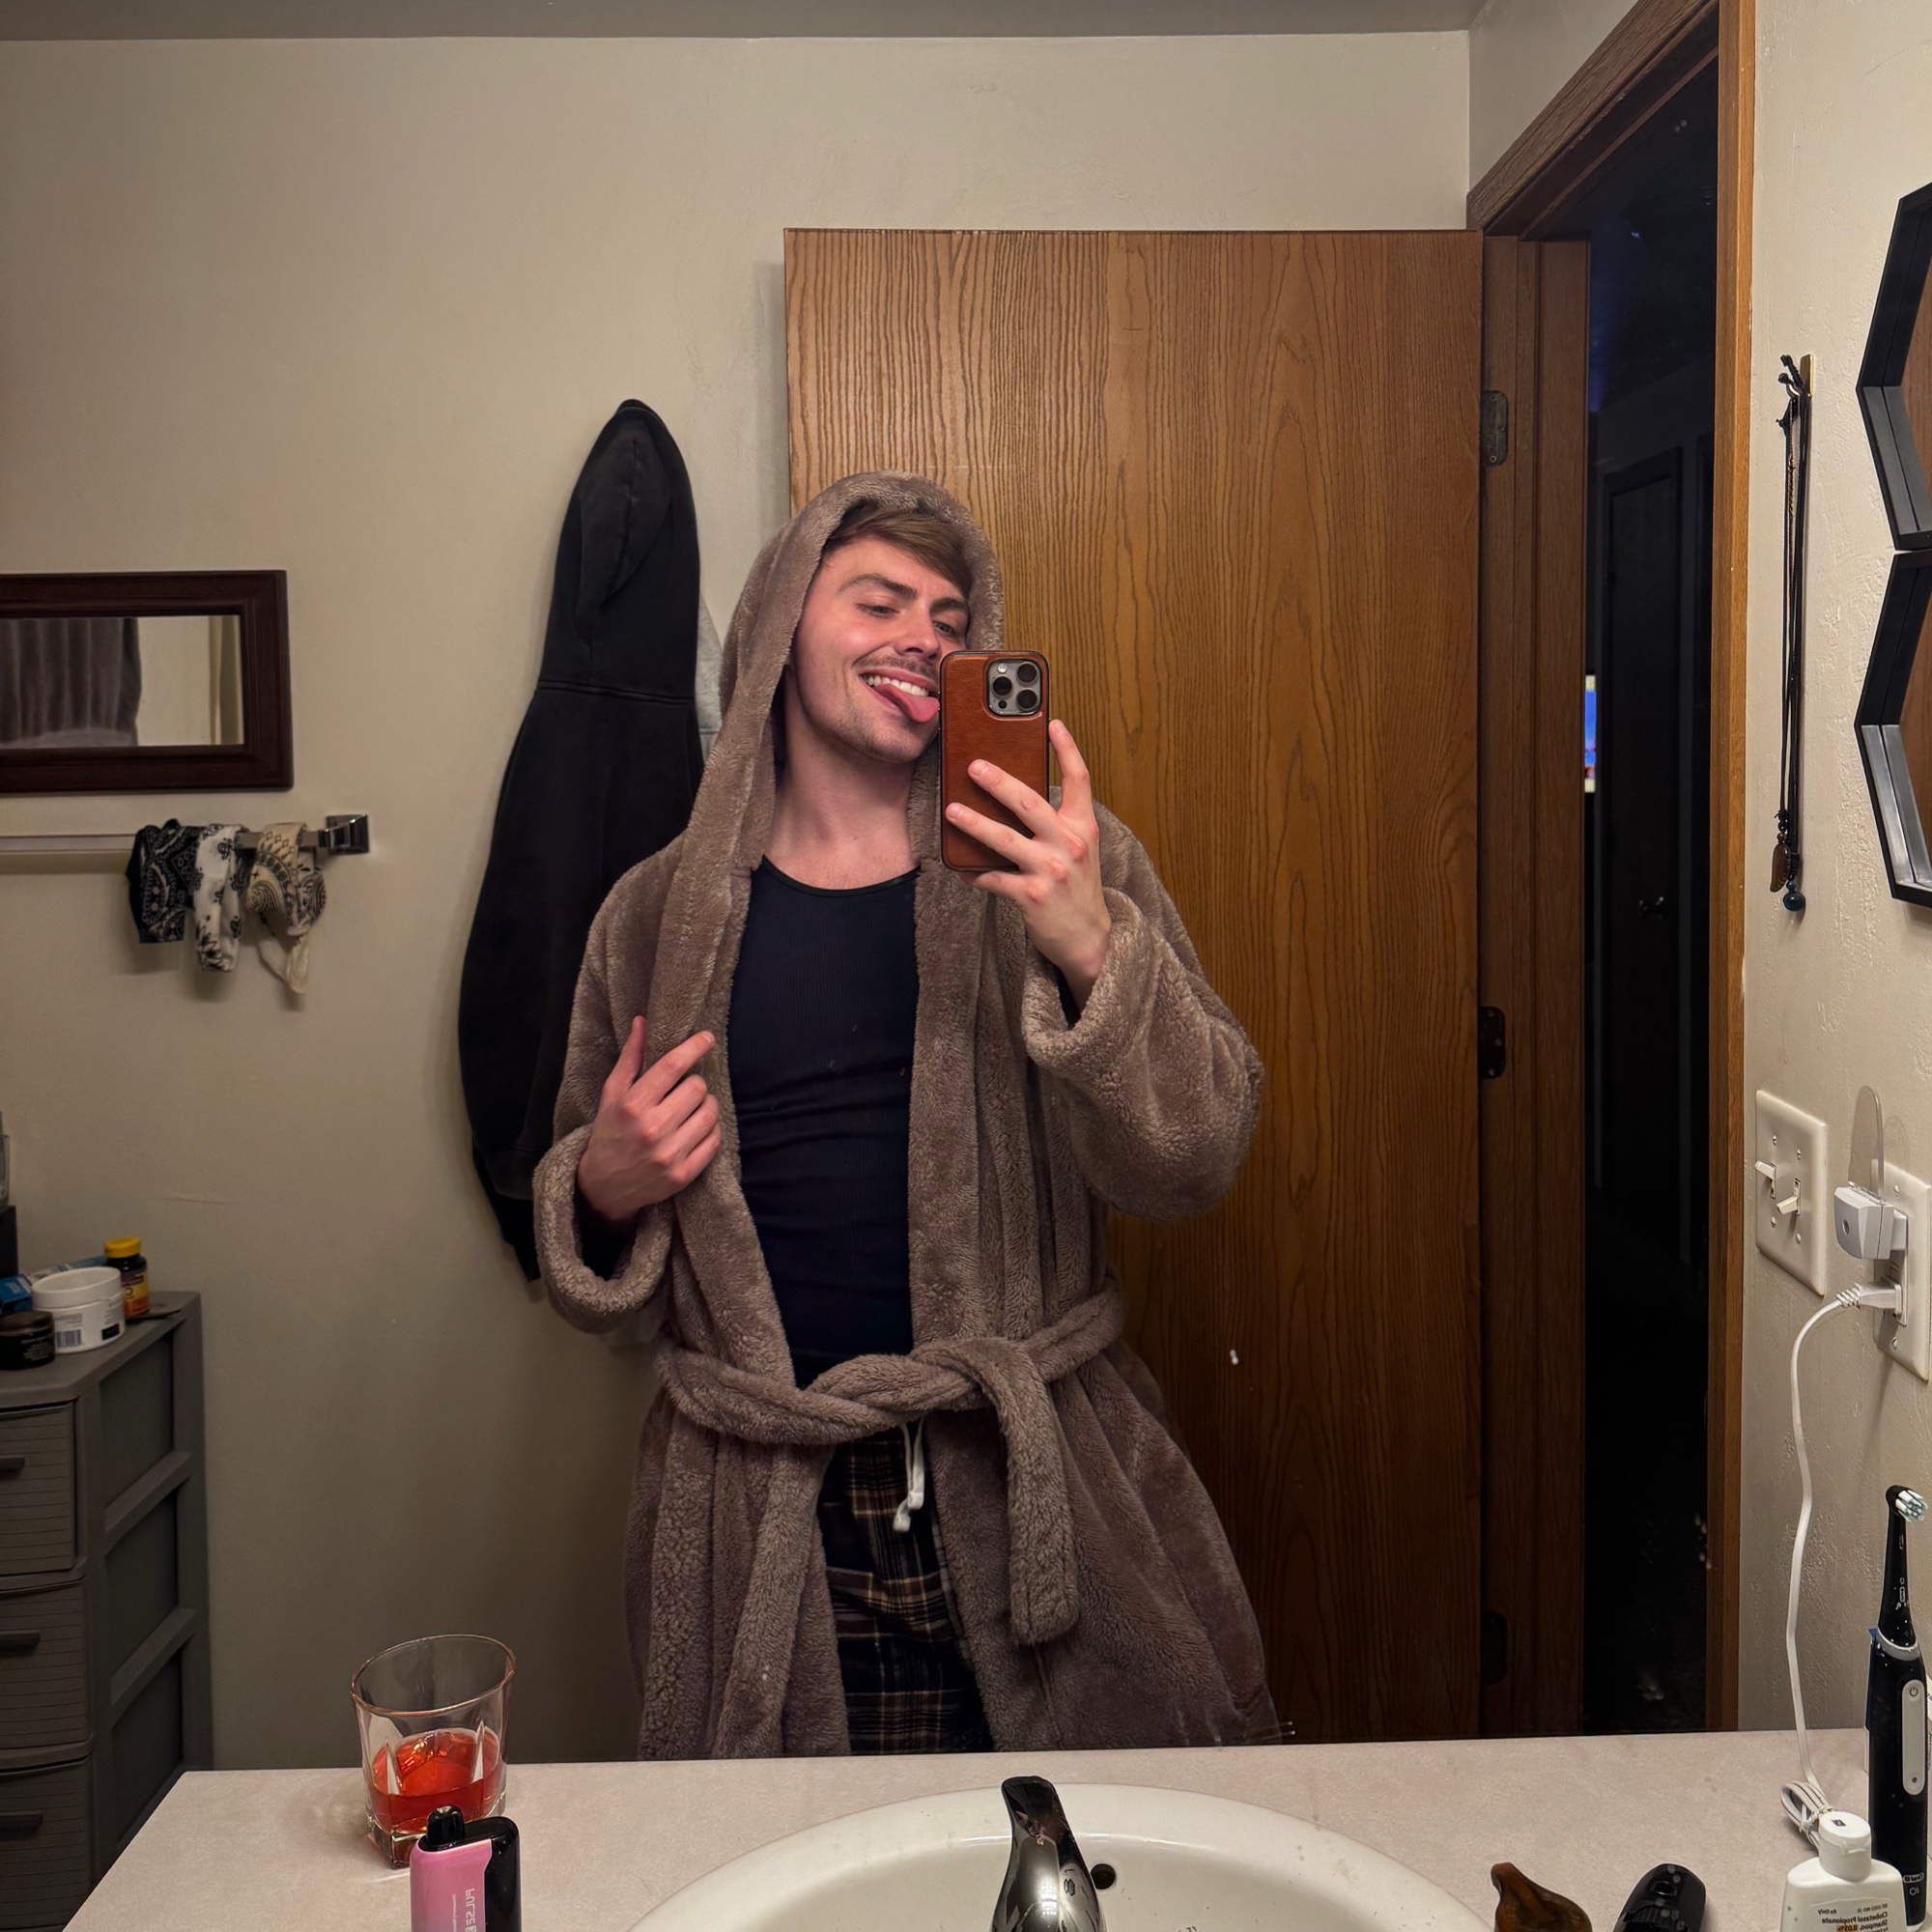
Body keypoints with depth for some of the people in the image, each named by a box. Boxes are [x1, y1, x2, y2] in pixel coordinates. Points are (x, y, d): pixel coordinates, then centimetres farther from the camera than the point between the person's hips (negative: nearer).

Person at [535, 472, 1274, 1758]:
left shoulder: (1060, 866, 1)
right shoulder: (661, 914, 5)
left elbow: (1197, 1161, -10)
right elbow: (595, 1278, 16)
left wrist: (1090, 951, -25)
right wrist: (606, 1194, -7)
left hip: (1038, 1501, 0)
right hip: (763, 1527, 1)